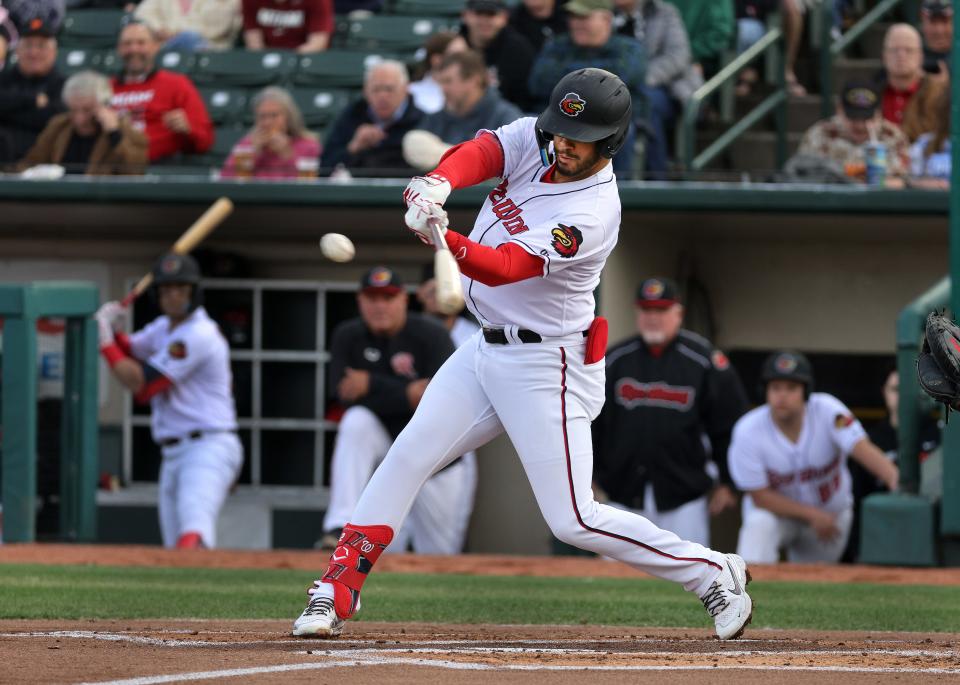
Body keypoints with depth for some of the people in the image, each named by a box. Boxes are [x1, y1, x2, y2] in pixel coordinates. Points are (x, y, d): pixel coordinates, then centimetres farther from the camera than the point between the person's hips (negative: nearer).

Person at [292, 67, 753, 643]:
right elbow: (479, 154, -20)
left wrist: (444, 238, -54)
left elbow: (503, 267, -34)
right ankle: (337, 595, 6)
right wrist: (437, 185, -44)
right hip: (487, 351, 8)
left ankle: (714, 573, 6)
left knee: (574, 521, -7)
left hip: (547, 368, -8)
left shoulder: (591, 216, -25)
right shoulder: (532, 142, -3)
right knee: (407, 459, 1)